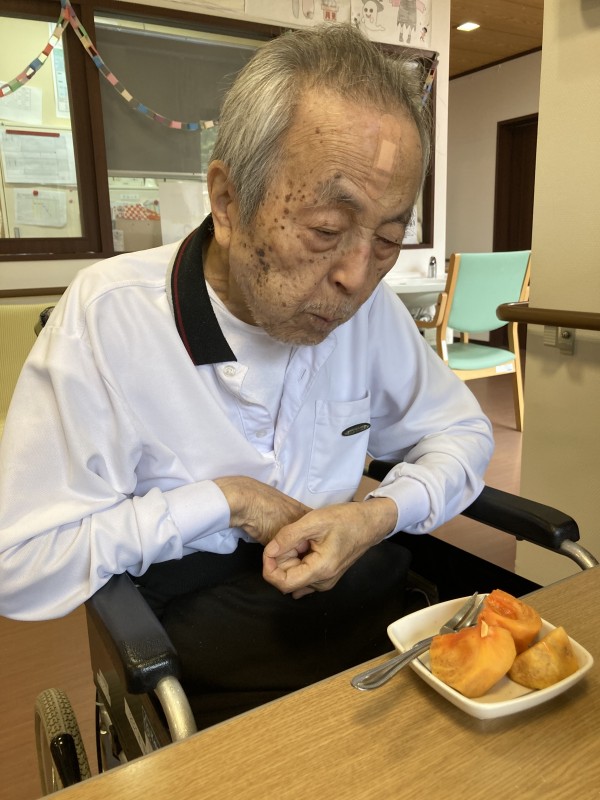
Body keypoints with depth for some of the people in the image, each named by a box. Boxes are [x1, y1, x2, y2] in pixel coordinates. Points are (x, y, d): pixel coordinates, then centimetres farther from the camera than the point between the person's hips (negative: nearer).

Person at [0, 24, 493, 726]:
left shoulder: (369, 303, -4)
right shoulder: (104, 314, -15)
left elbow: (461, 432, 9)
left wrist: (381, 513, -12)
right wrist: (223, 501, -16)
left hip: (368, 611, 3)